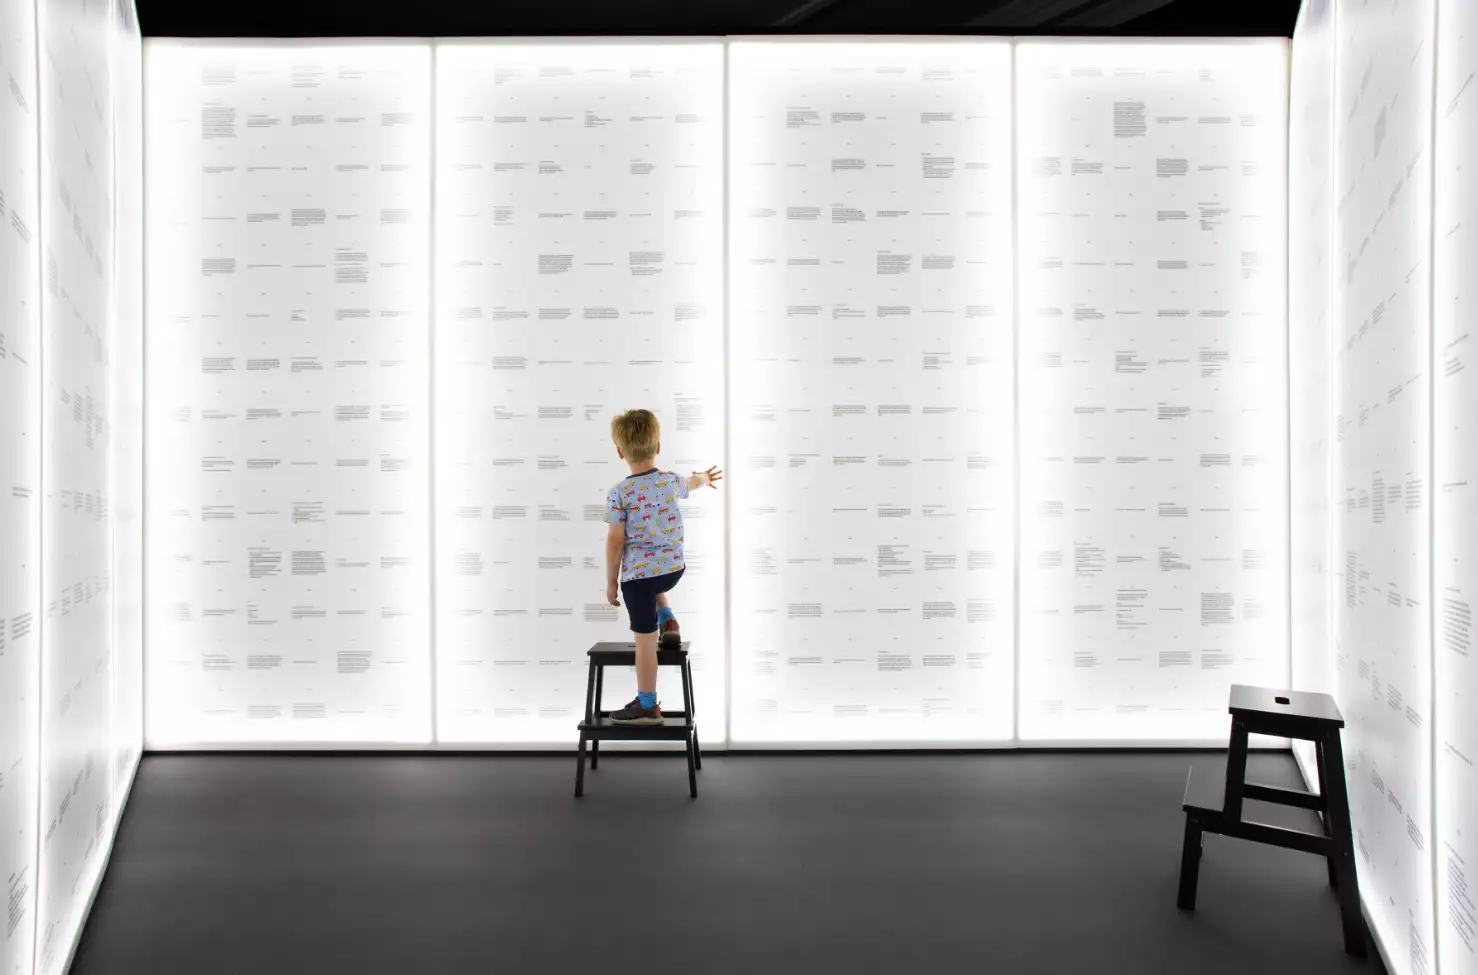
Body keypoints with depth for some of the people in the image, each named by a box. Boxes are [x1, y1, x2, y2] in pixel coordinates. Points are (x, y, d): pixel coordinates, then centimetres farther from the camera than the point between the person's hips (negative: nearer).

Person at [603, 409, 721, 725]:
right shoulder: (672, 482, 0)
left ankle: (647, 706, 9)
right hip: (673, 568, 5)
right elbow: (690, 482, 25)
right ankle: (667, 620, 26)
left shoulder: (619, 493, -13)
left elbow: (615, 543, -12)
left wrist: (611, 583, -1)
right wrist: (705, 478, 49)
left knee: (644, 640, 2)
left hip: (638, 574, -5)